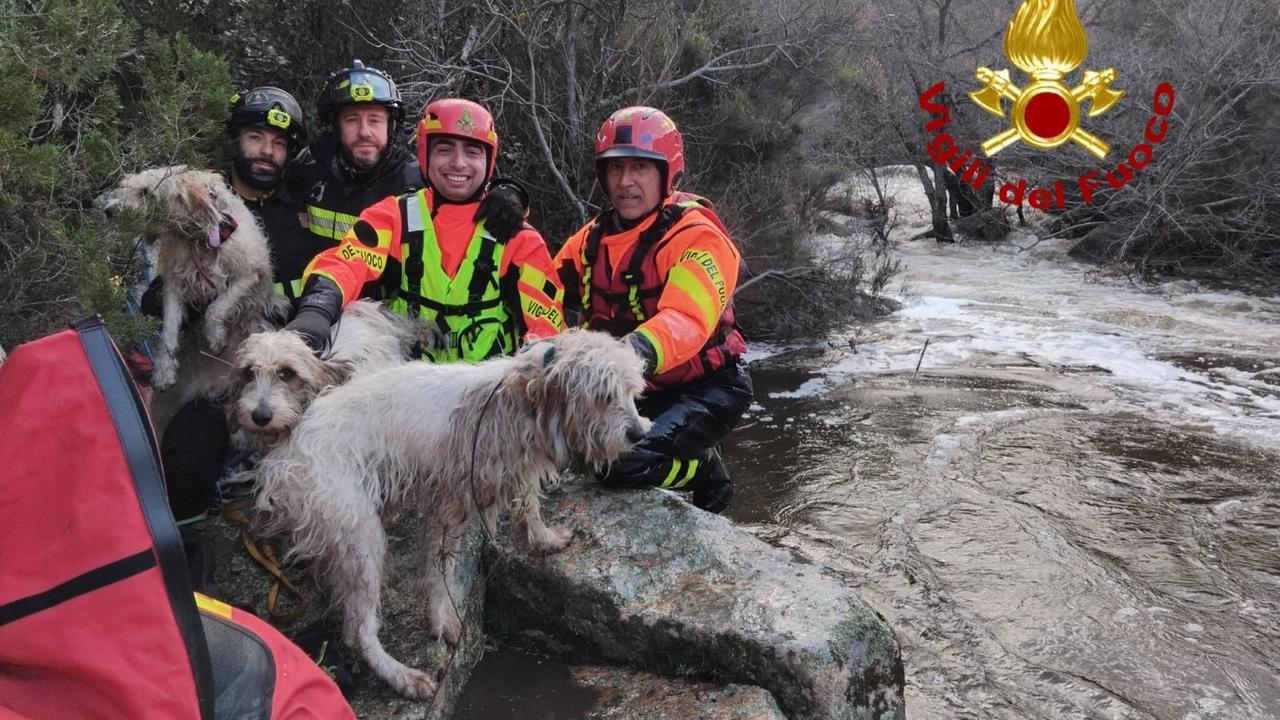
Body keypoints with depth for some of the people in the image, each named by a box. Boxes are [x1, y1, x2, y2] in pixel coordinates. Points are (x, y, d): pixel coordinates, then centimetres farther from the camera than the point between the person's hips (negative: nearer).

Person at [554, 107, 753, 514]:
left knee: (628, 464, -28)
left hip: (703, 388, -7)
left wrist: (639, 351, -54)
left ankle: (701, 469, 7)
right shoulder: (591, 240, 4)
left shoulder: (697, 238, -18)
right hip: (632, 390, 7)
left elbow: (686, 321, -35)